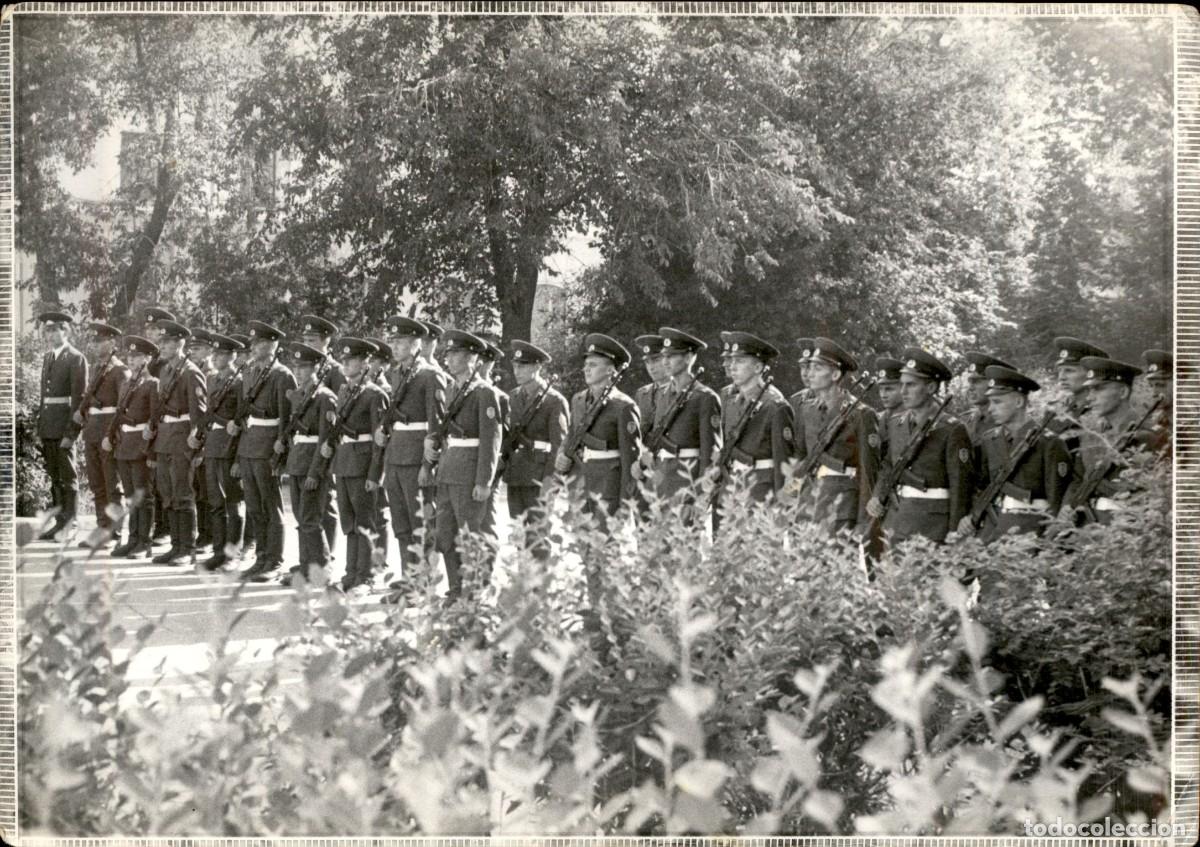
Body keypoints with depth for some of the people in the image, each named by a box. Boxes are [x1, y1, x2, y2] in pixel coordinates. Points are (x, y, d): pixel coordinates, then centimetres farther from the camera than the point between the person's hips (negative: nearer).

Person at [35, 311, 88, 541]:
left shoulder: (76, 359, -9)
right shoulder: (48, 357, 16)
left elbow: (79, 398, -13)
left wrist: (71, 432, -17)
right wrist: (40, 427, 13)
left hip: (65, 426, -8)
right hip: (47, 427, 8)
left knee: (67, 477, -4)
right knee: (54, 476, 11)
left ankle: (69, 526, 1)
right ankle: (59, 522, 17)